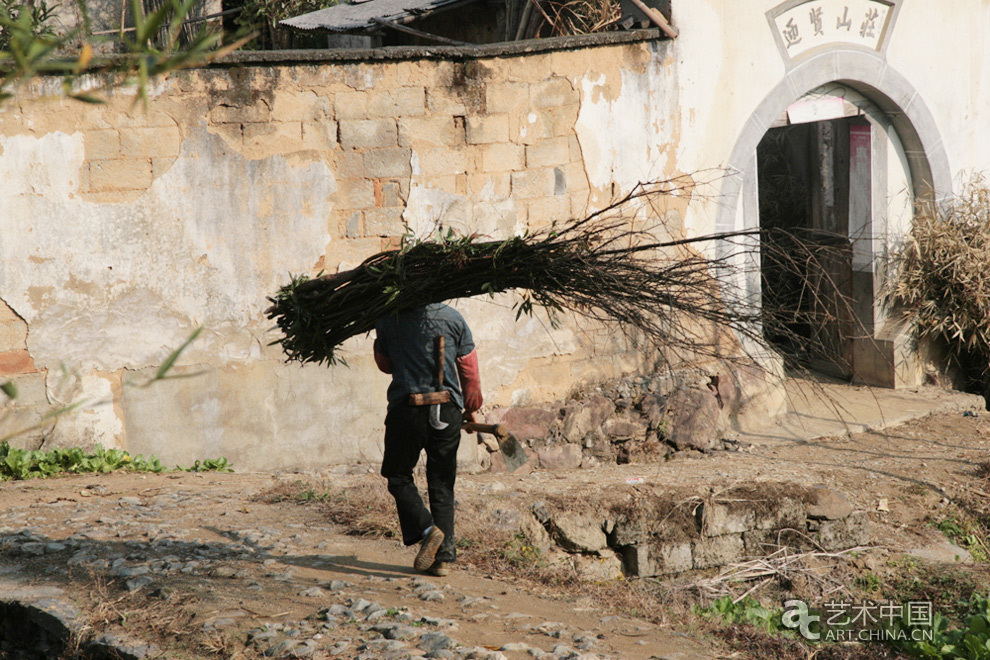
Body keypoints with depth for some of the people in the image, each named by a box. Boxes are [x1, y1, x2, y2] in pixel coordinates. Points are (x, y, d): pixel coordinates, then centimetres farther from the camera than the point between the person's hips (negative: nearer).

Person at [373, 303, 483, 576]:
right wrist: (471, 407, 21)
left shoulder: (389, 319, -4)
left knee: (398, 477, 13)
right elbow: (469, 367, 8)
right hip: (448, 411, 3)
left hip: (407, 408, -3)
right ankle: (444, 556, 7)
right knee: (442, 484, 10)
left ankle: (426, 528, -10)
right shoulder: (453, 317, 2)